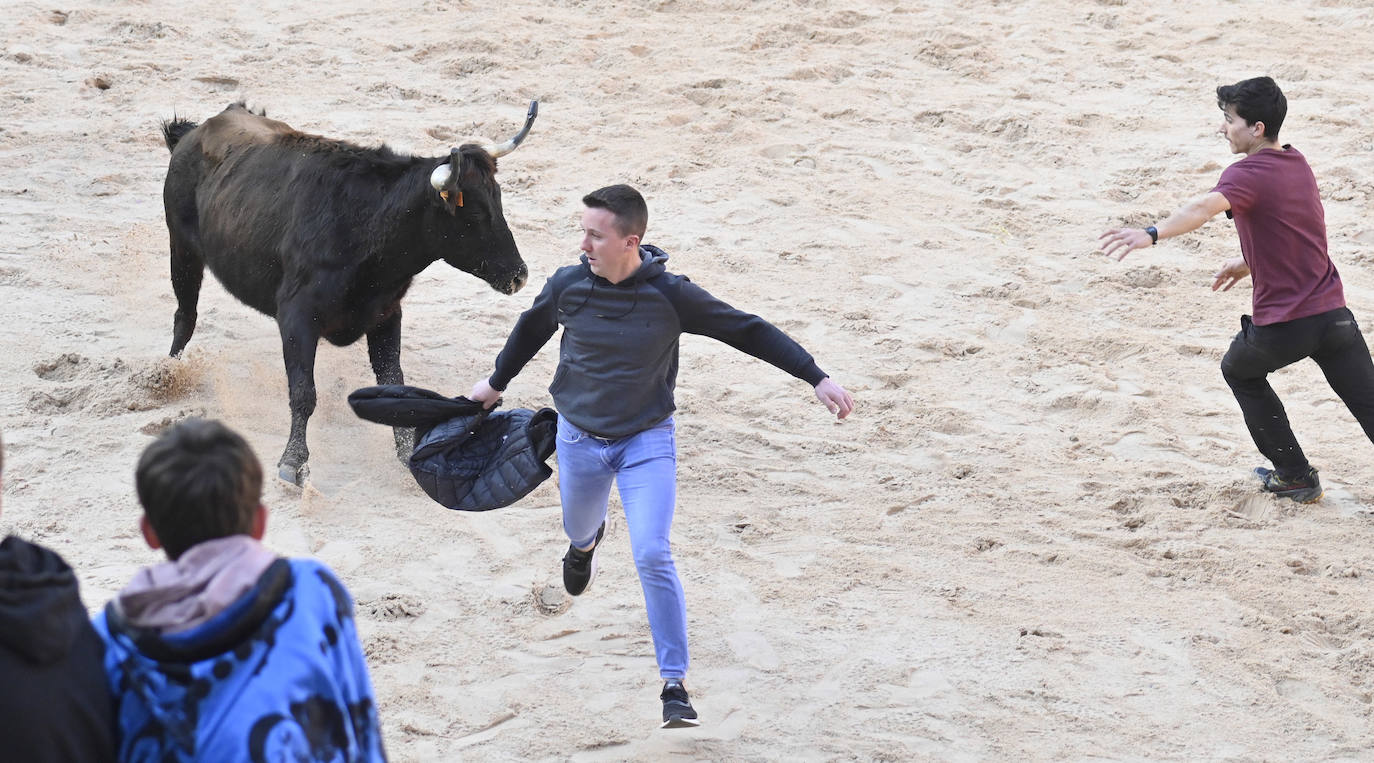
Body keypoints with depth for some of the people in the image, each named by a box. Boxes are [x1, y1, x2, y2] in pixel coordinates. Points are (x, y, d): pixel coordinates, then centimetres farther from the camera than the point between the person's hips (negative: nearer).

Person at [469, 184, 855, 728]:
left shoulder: (670, 295, -20)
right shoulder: (567, 286, -12)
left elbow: (748, 331, -12)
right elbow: (532, 328, 10)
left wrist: (817, 378, -16)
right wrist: (497, 382, 26)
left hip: (647, 441, -3)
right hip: (580, 438, 3)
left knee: (652, 556, -16)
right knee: (578, 532, 25)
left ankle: (674, 684, -8)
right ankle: (588, 539, 67)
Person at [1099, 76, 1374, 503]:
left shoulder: (1247, 175, -13)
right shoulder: (1297, 164, 11)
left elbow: (1206, 207, -34)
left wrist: (1151, 235, -49)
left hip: (1282, 326, -5)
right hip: (1333, 314, 5)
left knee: (1241, 371, 25)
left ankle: (1296, 477, 27)